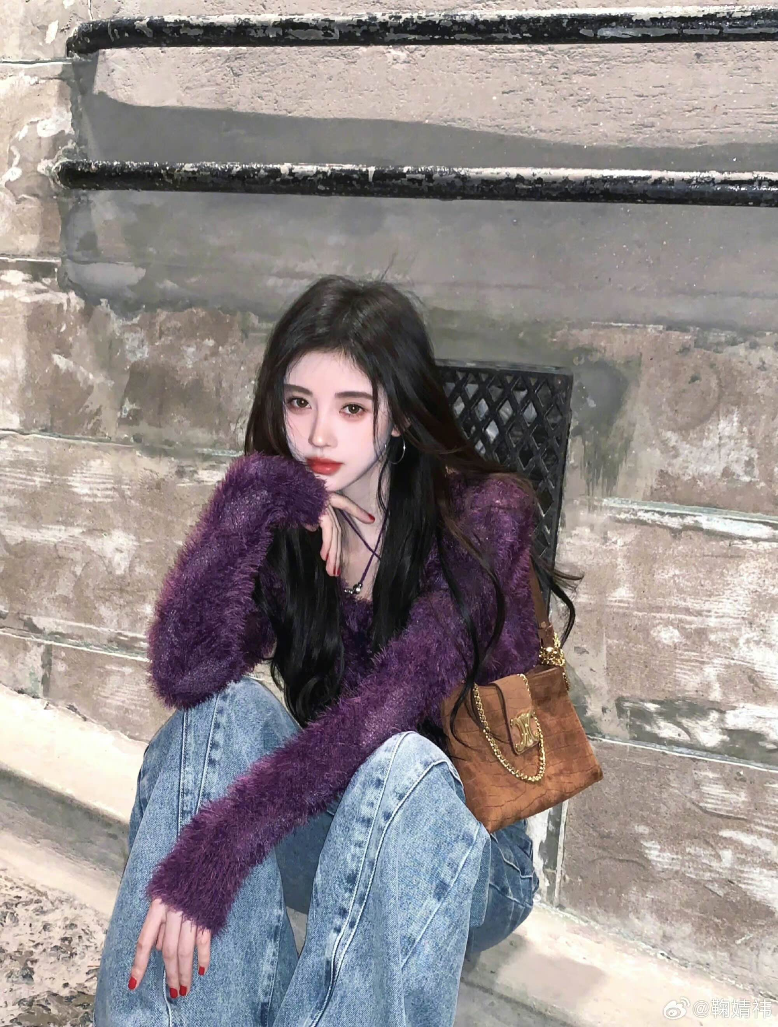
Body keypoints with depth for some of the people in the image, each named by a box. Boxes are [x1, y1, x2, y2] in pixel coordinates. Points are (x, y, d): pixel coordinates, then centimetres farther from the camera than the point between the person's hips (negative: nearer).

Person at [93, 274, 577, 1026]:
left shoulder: (483, 517, -15)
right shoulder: (285, 523, -3)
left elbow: (391, 705, -30)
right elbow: (183, 674, -19)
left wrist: (217, 846, -37)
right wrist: (252, 500, -27)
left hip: (464, 839, -3)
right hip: (331, 819, 4)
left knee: (401, 766, -36)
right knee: (225, 708, -23)